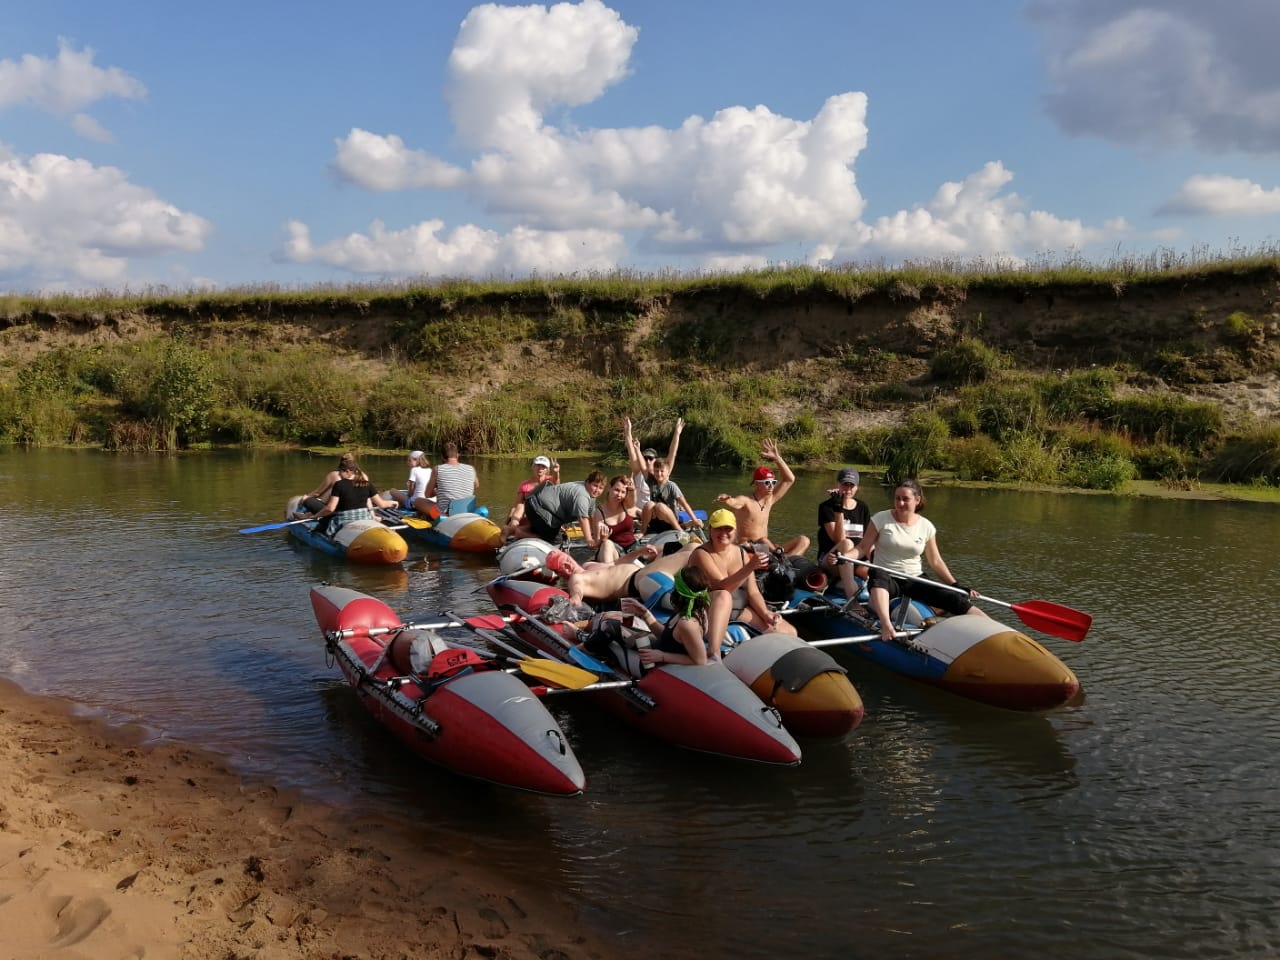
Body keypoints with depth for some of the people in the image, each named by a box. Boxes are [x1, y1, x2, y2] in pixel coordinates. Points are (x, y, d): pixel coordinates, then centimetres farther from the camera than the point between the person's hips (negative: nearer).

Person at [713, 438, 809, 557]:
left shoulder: (770, 500, 9)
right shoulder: (745, 502, -10)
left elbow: (790, 479, 12)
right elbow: (732, 502, -34)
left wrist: (777, 458, 3)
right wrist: (725, 499, -59)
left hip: (766, 549, 7)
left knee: (803, 540, -8)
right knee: (764, 542, -38)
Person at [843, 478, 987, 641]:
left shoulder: (926, 526, 5)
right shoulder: (881, 519, -3)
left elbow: (935, 562, 12)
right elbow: (863, 548, -4)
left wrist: (957, 586, 6)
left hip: (915, 581, 3)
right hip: (886, 580, -3)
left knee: (954, 599, -18)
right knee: (878, 574, -40)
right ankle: (886, 625, -57)